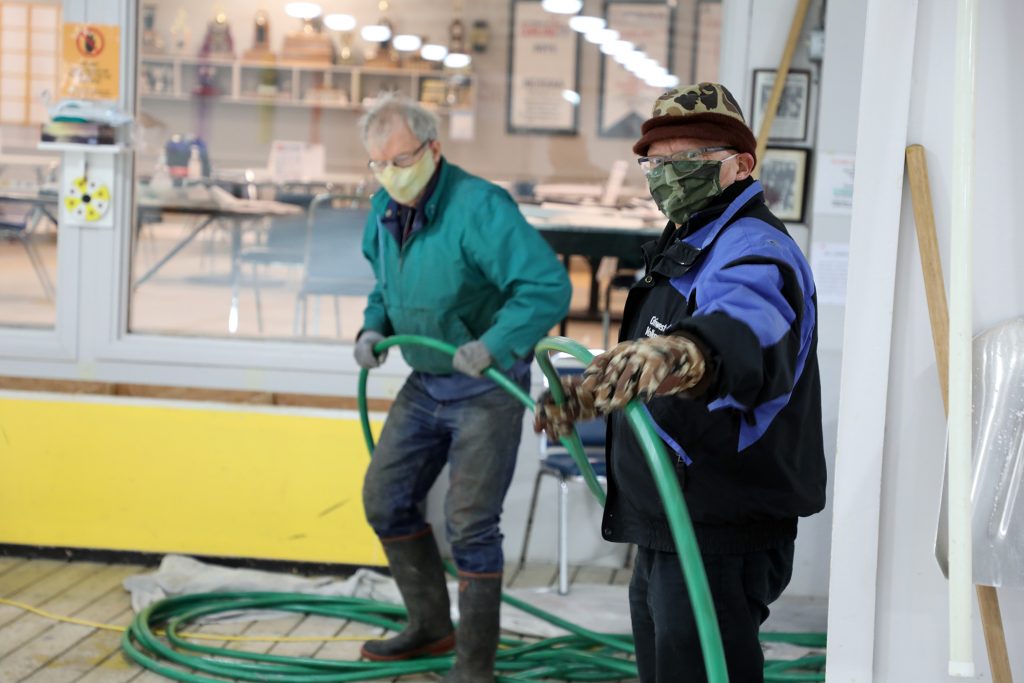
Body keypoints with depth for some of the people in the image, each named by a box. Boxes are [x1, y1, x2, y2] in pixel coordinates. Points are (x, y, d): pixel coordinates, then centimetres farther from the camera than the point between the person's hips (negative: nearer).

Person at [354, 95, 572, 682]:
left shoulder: (479, 207, -24)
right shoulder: (385, 210, 1)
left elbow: (549, 286, -30)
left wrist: (493, 345, -42)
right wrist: (375, 327, -1)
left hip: (487, 387, -8)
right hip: (425, 383, 8)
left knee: (470, 523, -6)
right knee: (386, 499, 11)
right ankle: (431, 626, 29)